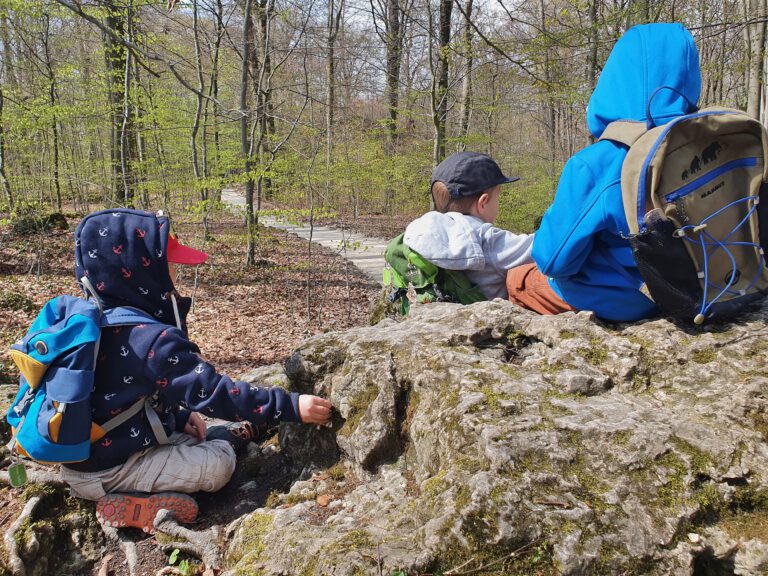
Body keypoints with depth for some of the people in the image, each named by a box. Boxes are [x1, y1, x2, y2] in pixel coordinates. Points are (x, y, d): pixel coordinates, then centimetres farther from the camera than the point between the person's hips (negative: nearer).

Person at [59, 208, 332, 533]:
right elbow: (214, 392, -28)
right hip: (107, 469, -10)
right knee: (217, 466, -13)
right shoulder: (153, 340, -28)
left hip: (86, 450, 10)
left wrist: (180, 416, 11)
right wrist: (291, 406, -26)